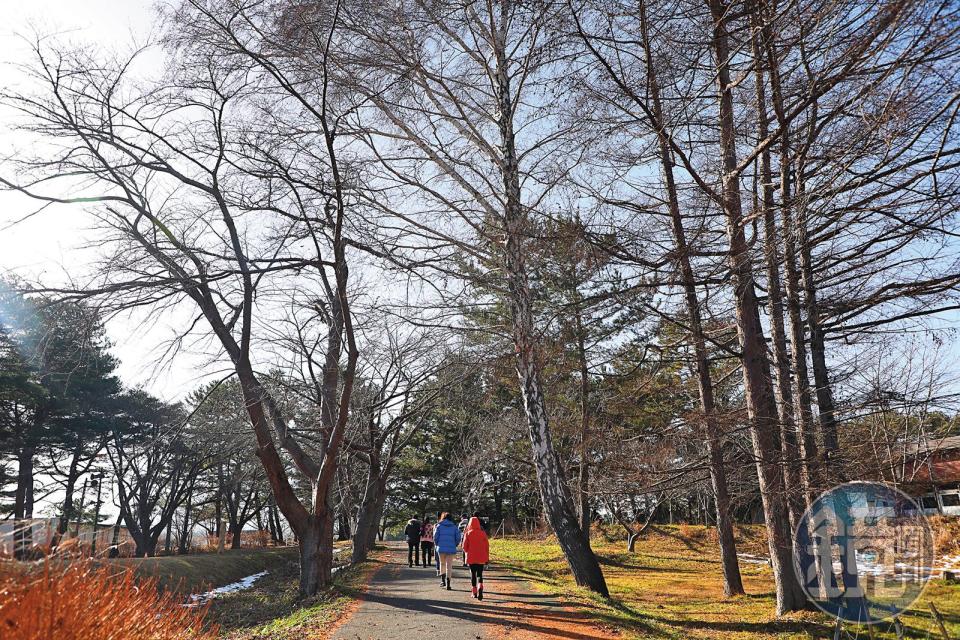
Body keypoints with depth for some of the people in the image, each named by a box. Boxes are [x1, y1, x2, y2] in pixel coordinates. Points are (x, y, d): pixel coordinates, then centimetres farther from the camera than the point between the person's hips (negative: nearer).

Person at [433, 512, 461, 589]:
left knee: (442, 563, 19)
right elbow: (458, 537, 0)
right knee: (449, 566, 4)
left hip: (441, 548, 0)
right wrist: (455, 545, 14)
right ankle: (448, 584, -2)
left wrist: (436, 544, 11)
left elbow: (435, 536, -4)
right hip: (451, 548, 0)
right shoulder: (454, 527, 5)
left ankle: (443, 580, 9)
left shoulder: (439, 526, 3)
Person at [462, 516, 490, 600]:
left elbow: (464, 547, -4)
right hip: (481, 558, 1)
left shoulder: (467, 534, -6)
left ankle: (475, 592, 15)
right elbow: (487, 546, 1)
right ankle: (480, 587, -20)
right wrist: (487, 557, 9)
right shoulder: (483, 533, -2)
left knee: (473, 574, 13)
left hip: (471, 558, -1)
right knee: (479, 574, 7)